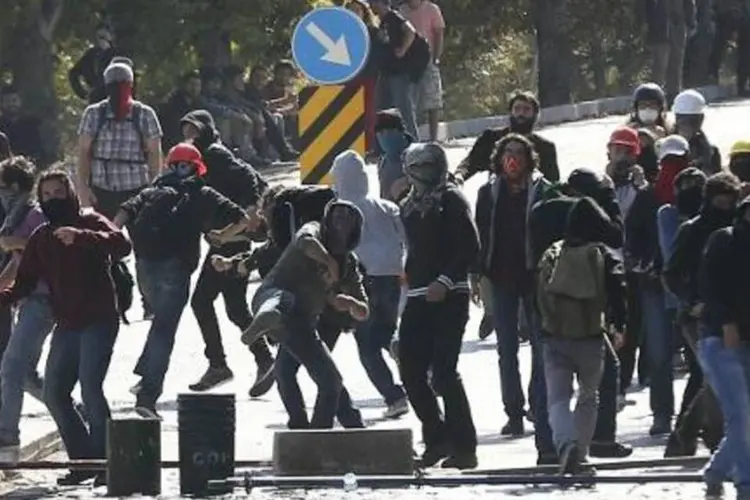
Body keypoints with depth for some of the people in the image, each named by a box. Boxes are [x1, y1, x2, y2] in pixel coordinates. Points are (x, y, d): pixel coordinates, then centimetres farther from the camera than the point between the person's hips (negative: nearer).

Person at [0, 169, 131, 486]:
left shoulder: (91, 223, -4)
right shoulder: (41, 238, 12)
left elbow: (121, 245, -23)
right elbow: (25, 281, 10)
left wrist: (81, 237, -36)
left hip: (99, 321, -7)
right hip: (67, 326, 7)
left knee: (90, 387, -18)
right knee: (54, 393, 3)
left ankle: (106, 458, -8)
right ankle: (84, 460, 15)